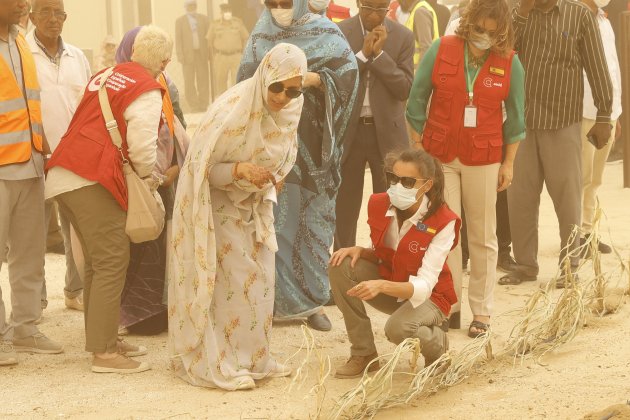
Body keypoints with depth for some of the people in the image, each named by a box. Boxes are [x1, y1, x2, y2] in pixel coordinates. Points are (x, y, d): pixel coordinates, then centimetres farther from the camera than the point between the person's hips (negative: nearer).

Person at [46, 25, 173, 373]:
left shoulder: (105, 76, 19)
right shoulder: (147, 92, -5)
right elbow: (142, 148, -12)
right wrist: (147, 176, 8)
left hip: (63, 174, 8)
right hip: (92, 179, -8)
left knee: (96, 262, 17)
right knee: (112, 261, -4)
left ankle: (103, 339, 24)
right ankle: (104, 352, -5)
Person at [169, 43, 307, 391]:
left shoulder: (291, 109, -10)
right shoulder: (232, 109, -30)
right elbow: (202, 167, -25)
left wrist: (275, 175, -6)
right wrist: (241, 170, -40)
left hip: (255, 203, 7)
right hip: (219, 203, -7)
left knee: (260, 279, 8)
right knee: (232, 280, -8)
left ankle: (252, 358, 20)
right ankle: (219, 365, 0)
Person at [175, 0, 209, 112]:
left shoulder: (204, 19, 12)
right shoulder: (180, 21, 9)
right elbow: (178, 40, 4)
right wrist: (180, 56, -6)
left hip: (202, 53, 1)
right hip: (188, 55, -1)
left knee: (203, 80, -1)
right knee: (189, 82, -4)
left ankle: (203, 106, 4)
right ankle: (194, 106, -1)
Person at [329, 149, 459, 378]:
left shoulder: (443, 222, -24)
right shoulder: (378, 205, -10)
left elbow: (423, 286, -30)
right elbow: (379, 254, 7)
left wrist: (382, 286, -47)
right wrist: (359, 251, -17)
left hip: (427, 296, -5)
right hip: (387, 283, 6)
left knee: (398, 328, -37)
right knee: (342, 265, -21)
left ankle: (437, 342, 2)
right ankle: (363, 354, -9)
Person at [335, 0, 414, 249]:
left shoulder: (403, 37, -1)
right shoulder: (338, 33, -2)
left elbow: (405, 89, -8)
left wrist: (378, 53, -15)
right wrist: (363, 53, -16)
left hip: (388, 131, 0)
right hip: (347, 130, 0)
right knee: (344, 209, 7)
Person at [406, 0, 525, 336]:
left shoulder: (509, 63, -4)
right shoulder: (441, 50, -6)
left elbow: (515, 116, 5)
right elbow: (417, 101, 1)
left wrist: (508, 163, 5)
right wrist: (417, 150, 2)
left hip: (483, 159, 0)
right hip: (439, 156, 0)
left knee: (483, 236, 6)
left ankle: (481, 311, 13)